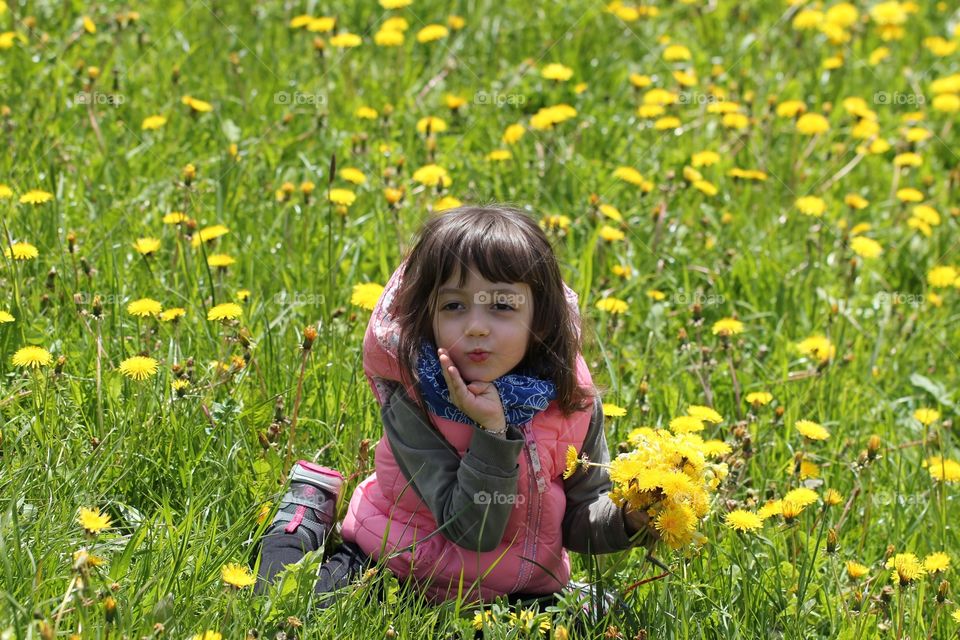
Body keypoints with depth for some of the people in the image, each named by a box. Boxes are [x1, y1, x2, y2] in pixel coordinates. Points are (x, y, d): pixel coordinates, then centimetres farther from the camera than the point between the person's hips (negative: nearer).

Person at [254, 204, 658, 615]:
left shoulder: (571, 396, -12)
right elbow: (472, 532, -23)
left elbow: (580, 518, 2)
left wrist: (626, 520, -20)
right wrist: (492, 431, -34)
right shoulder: (408, 399, -21)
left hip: (521, 590, 3)